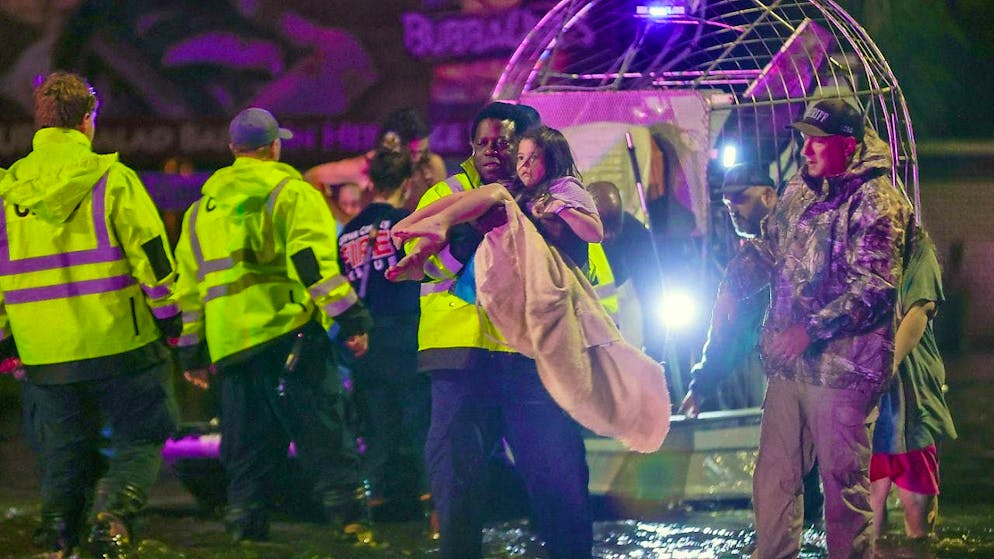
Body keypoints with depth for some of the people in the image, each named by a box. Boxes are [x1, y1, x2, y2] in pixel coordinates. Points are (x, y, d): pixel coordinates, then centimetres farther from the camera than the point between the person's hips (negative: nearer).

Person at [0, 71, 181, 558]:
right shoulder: (111, 178, -6)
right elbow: (150, 253, -6)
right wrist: (168, 315, 5)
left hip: (44, 354, 3)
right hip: (119, 343, -3)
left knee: (64, 451, 16)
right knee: (139, 439, 6)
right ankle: (112, 515, -16)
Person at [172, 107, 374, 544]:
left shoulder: (204, 205, 21)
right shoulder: (289, 191, 2)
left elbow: (189, 279, 21)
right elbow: (313, 260, -12)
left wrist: (192, 351, 25)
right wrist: (350, 318, -14)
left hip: (228, 340, 5)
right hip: (287, 331, -5)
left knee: (247, 449, 12)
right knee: (324, 439, -8)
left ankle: (244, 532, 8)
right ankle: (352, 524, -17)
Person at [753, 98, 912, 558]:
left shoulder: (875, 201, -12)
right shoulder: (798, 192, 13)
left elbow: (874, 288, -20)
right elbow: (769, 250, 30)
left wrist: (812, 330, -25)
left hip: (841, 368, -7)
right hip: (788, 365, 7)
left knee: (844, 484, 0)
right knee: (773, 479, 10)